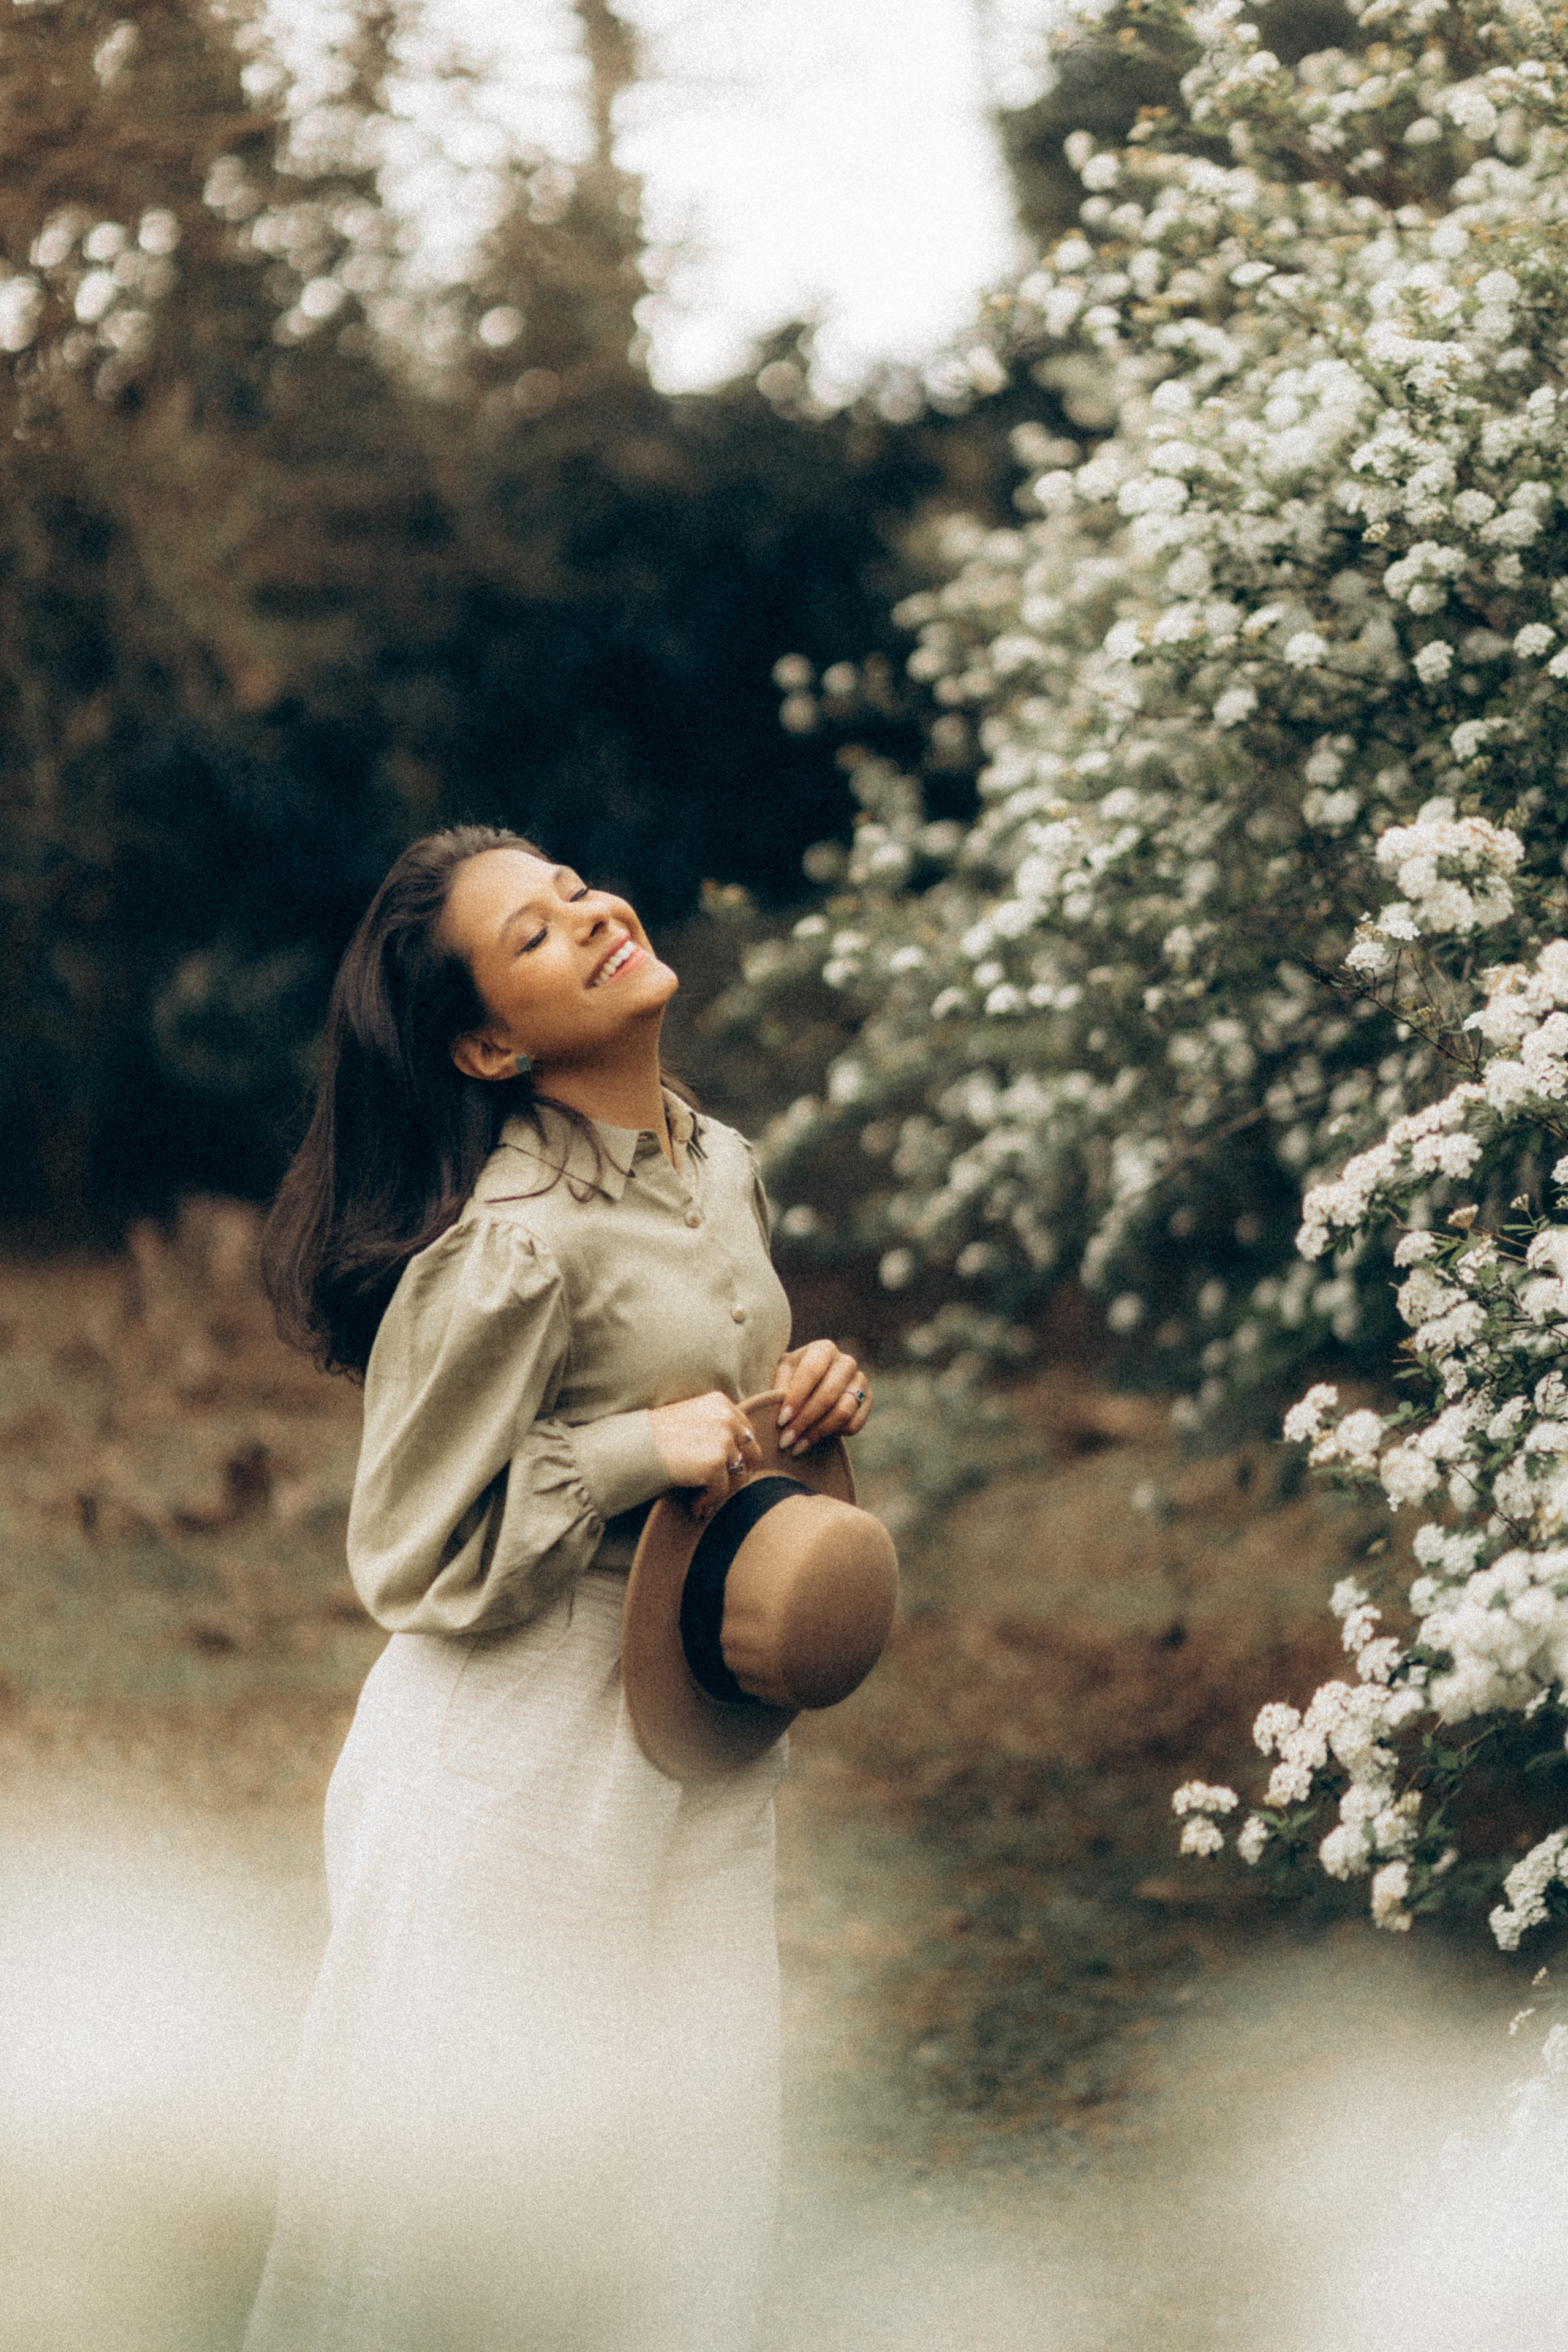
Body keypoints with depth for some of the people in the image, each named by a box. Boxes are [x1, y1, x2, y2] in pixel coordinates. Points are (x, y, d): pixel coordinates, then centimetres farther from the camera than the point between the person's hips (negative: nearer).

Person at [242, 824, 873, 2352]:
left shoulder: (718, 1167, 4)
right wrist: (638, 1453, -22)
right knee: (482, 2183, 2)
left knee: (672, 2170, 13)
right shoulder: (508, 1246, -21)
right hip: (524, 1760, -7)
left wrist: (810, 1401, 0)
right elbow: (419, 1559, -15)